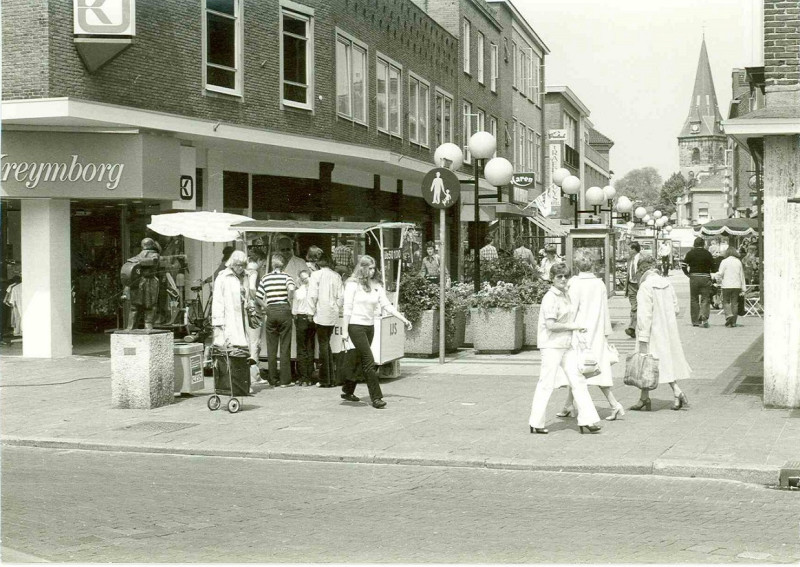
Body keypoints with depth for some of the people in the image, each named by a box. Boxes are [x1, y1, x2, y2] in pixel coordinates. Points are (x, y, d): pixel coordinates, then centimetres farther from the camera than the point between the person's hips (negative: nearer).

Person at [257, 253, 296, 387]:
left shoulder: (265, 278, 6)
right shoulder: (286, 276, -2)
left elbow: (258, 297, 3)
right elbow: (291, 289, -22)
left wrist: (266, 307, 13)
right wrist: (289, 303, -8)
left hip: (271, 311, 2)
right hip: (284, 310, -2)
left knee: (271, 347, 9)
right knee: (285, 346, 2)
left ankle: (272, 379, 12)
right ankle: (285, 380, 1)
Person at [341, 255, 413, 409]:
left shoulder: (376, 286, 10)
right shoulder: (353, 284, -5)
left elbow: (387, 305, 8)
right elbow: (347, 308, -7)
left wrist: (404, 319, 0)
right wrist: (345, 330, -10)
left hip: (369, 327, 6)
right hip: (356, 326, -6)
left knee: (358, 360, 11)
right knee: (369, 362, -11)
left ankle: (348, 391, 25)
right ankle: (376, 397, -11)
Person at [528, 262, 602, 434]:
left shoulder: (566, 295, 12)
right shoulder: (550, 298, -15)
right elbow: (550, 325, -22)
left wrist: (578, 327, 9)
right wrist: (572, 326, -15)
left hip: (567, 345, 8)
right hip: (551, 345, -8)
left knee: (578, 380, 5)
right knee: (546, 383, -2)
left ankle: (586, 420, 9)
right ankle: (535, 423, 7)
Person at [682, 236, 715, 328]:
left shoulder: (690, 253, 1)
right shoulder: (707, 253, -2)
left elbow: (683, 266, -3)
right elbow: (713, 267, -1)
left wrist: (688, 274, 9)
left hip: (694, 277, 1)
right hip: (705, 278, -1)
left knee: (694, 299, 10)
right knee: (705, 299, 2)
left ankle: (695, 321, 10)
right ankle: (704, 317, -20)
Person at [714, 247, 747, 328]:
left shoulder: (724, 261, -6)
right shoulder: (738, 262, 7)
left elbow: (720, 274, -8)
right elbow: (742, 275, 10)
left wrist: (715, 277, 15)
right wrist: (743, 288, 13)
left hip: (727, 285, -3)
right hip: (737, 286, 3)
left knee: (726, 301, 8)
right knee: (735, 303, 7)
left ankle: (729, 315, -17)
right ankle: (733, 322, 7)